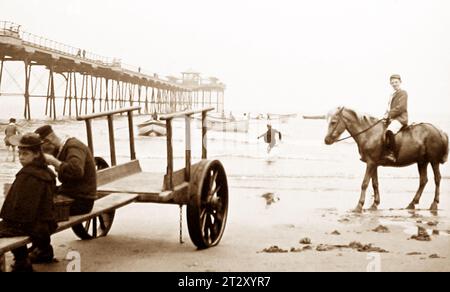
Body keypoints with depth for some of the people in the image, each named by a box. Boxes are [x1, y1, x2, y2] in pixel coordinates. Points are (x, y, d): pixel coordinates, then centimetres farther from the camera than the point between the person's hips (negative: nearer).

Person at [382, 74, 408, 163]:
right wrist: (386, 115, 6)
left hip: (400, 118, -10)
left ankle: (391, 153, -39)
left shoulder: (403, 93, -2)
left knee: (389, 131, -34)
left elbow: (400, 107, -14)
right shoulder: (392, 95, 25)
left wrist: (389, 114, -16)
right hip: (391, 118, 10)